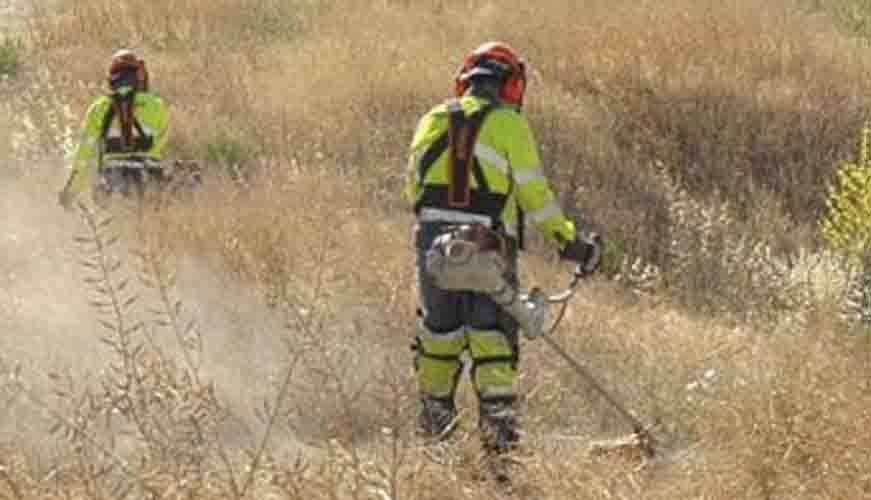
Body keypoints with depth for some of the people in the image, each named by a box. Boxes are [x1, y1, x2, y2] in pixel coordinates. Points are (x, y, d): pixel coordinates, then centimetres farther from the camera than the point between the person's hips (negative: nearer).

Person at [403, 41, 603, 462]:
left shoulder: (432, 121, 11)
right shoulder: (509, 124, -2)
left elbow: (413, 187, 15)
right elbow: (535, 195, -3)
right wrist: (571, 242, 5)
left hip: (432, 239, 4)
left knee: (439, 329, 17)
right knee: (492, 334, -1)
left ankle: (434, 413, 27)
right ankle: (497, 413, -10)